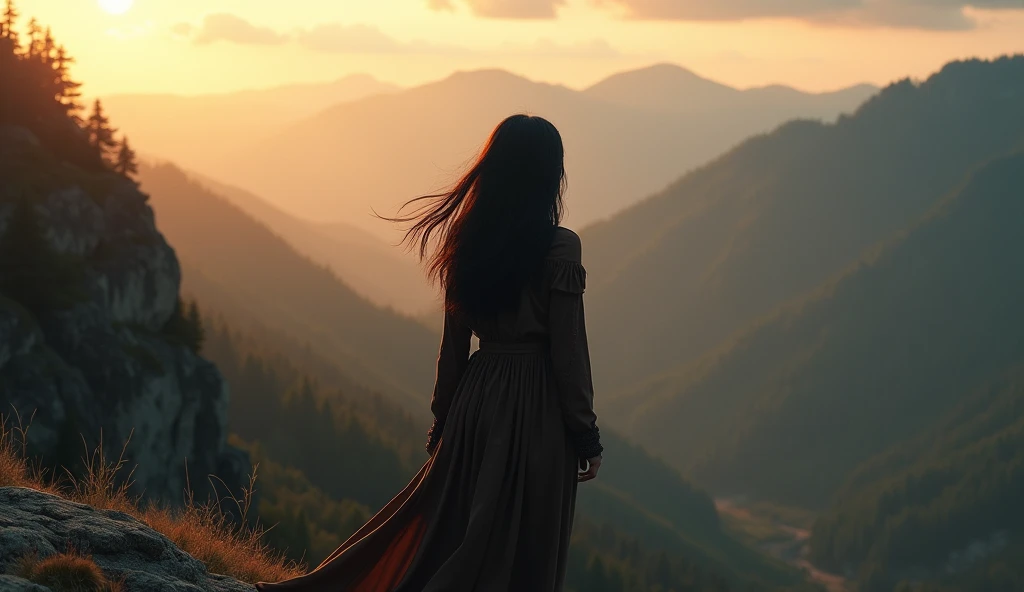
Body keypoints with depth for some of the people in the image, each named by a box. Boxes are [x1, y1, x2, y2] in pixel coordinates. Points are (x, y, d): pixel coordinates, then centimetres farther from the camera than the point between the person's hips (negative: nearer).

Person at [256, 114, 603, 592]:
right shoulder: (559, 247, -13)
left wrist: (443, 421, 17)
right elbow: (568, 349, -12)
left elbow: (453, 345, 9)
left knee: (449, 529, 16)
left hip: (476, 396, 6)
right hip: (537, 409, -6)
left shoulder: (468, 242, 4)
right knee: (520, 553, 2)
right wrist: (586, 436, -5)